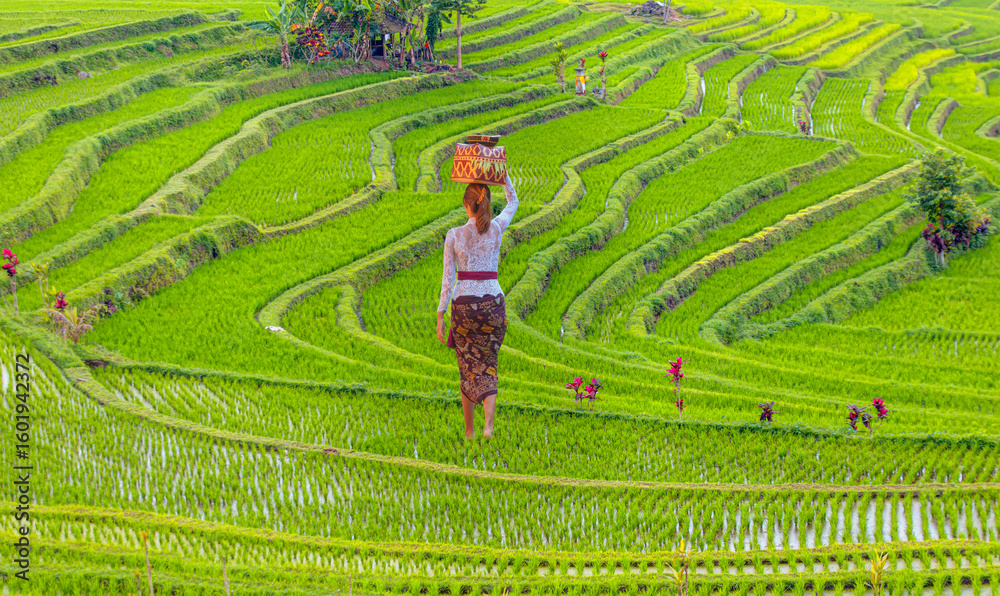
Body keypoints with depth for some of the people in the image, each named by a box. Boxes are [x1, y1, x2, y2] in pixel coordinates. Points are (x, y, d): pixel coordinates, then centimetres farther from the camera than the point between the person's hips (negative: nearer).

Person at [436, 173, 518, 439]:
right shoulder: (496, 229, -2)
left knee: (468, 367, 13)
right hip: (493, 303, 1)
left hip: (464, 304, -1)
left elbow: (448, 278, -6)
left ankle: (469, 430, 18)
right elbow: (513, 202, 20)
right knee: (488, 365, 10)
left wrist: (440, 315, -2)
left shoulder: (454, 235, -5)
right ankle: (489, 422, -13)